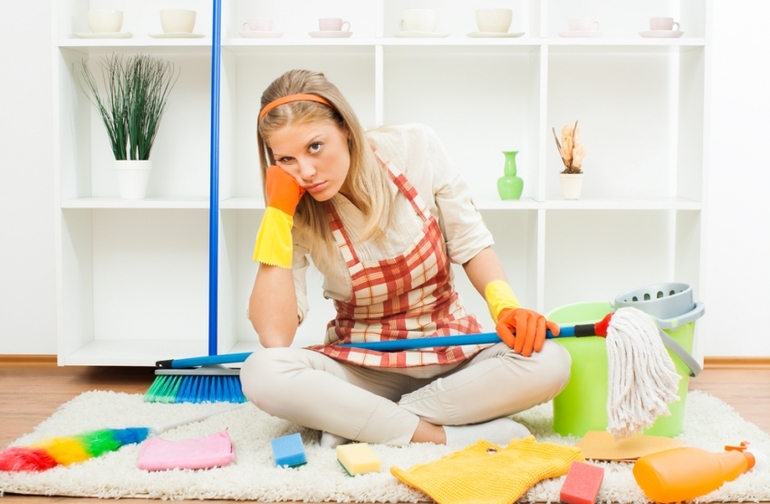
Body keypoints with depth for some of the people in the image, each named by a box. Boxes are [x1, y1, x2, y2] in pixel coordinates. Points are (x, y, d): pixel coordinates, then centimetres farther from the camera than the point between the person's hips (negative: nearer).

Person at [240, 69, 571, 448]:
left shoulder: (415, 149, -12)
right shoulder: (295, 210, -13)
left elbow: (471, 245, -1)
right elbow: (274, 338, -22)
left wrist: (506, 306, -21)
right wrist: (277, 214, -24)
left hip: (452, 356, 2)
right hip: (360, 367, -1)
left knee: (548, 363, -28)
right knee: (260, 373, -30)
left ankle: (355, 422, -19)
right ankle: (444, 437, -24)